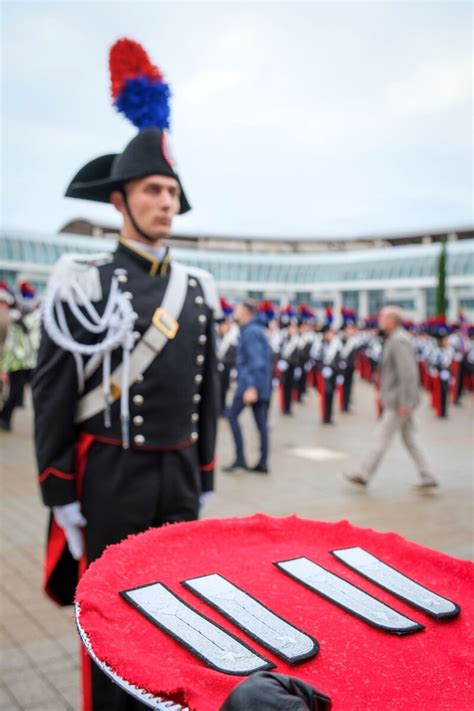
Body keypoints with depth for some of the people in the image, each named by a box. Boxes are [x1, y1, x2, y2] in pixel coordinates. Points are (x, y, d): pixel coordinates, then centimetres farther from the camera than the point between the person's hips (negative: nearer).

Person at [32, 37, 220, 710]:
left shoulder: (198, 288, 7)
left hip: (178, 473, 5)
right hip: (112, 476, -5)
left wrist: (202, 478, 12)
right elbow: (51, 393, -9)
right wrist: (60, 496, -10)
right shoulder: (83, 282, -9)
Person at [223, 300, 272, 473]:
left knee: (232, 415, -1)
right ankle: (263, 462, 8)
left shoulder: (250, 332, -12)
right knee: (261, 421, 7)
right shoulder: (259, 330, 17)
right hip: (263, 385, 9)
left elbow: (256, 361, -21)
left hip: (250, 382, -9)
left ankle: (240, 458, -4)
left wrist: (251, 387, -26)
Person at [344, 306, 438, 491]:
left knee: (382, 436, -2)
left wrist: (404, 401, -24)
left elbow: (408, 372, -24)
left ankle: (364, 475, 7)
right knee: (410, 439, 12)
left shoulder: (398, 341, -17)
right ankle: (427, 478, 14)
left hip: (398, 400, -10)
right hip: (400, 400, 10)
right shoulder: (395, 339, 14)